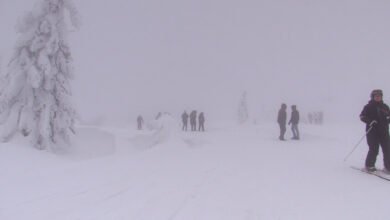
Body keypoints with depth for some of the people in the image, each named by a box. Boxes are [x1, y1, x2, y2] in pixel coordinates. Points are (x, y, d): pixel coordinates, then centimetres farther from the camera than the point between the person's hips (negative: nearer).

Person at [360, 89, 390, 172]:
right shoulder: (369, 107, 0)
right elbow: (362, 116, -3)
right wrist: (370, 121, -19)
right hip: (372, 131, -4)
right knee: (374, 149, -8)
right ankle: (369, 165, 7)